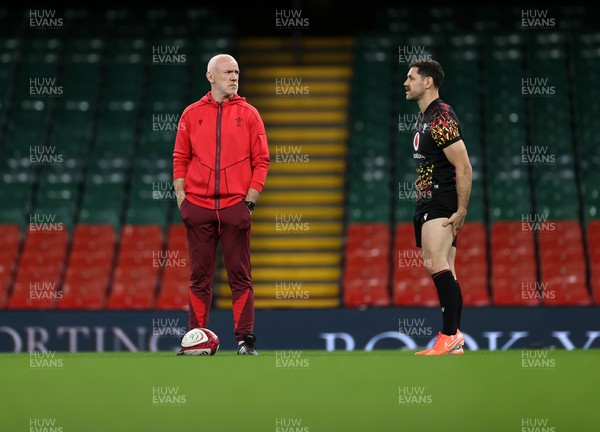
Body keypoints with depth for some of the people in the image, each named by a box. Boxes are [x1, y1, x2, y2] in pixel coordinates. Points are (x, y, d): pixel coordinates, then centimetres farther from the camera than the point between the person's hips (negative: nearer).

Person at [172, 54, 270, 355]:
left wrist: (250, 201, -3)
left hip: (235, 207, -1)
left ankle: (245, 339, 0)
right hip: (198, 207, 1)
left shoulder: (248, 114, 6)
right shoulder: (192, 114, 9)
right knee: (199, 276, 4)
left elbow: (261, 161, 4)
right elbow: (180, 159, 10)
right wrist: (181, 197, 1)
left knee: (240, 276, -2)